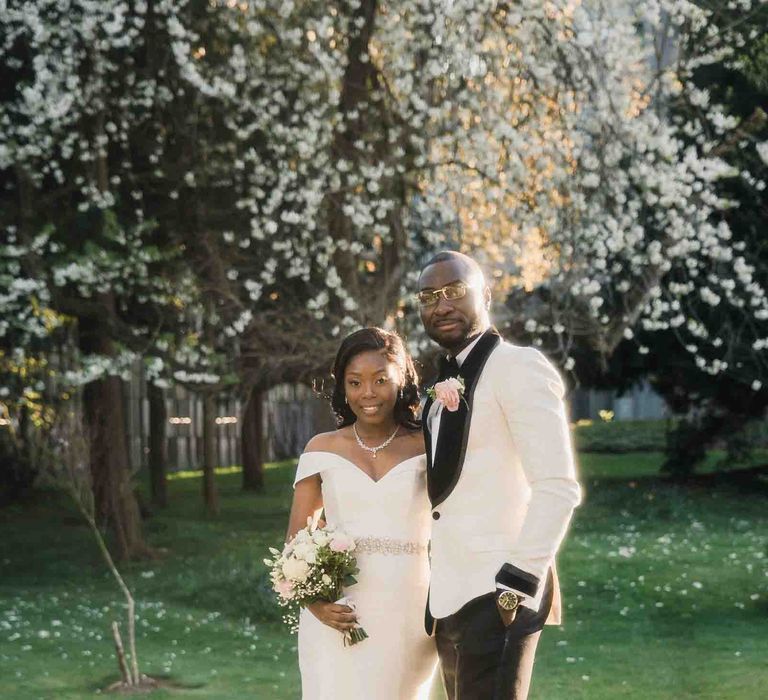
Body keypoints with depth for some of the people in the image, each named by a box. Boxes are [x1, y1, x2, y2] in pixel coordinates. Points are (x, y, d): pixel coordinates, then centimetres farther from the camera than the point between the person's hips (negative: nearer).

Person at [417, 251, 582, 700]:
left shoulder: (518, 367, -8)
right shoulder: (445, 386, 18)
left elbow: (558, 488, -16)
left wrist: (518, 583, -18)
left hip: (497, 594, -8)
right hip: (450, 597, 8)